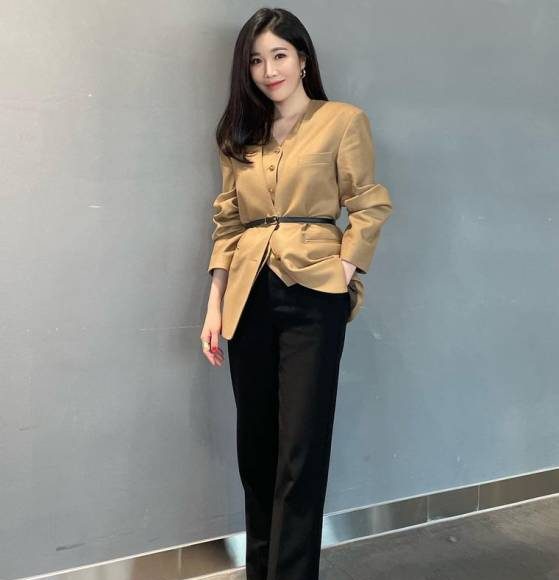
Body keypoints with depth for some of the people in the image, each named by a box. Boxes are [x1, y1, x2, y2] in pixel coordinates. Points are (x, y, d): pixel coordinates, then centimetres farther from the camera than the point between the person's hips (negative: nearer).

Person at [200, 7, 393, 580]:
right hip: (249, 296, 5)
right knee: (254, 445, 13)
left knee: (300, 451, -3)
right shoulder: (240, 135, 15)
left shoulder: (343, 120, 2)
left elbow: (370, 206, 1)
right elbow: (226, 223, 11)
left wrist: (345, 272, -12)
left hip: (313, 295, -4)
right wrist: (214, 307, 6)